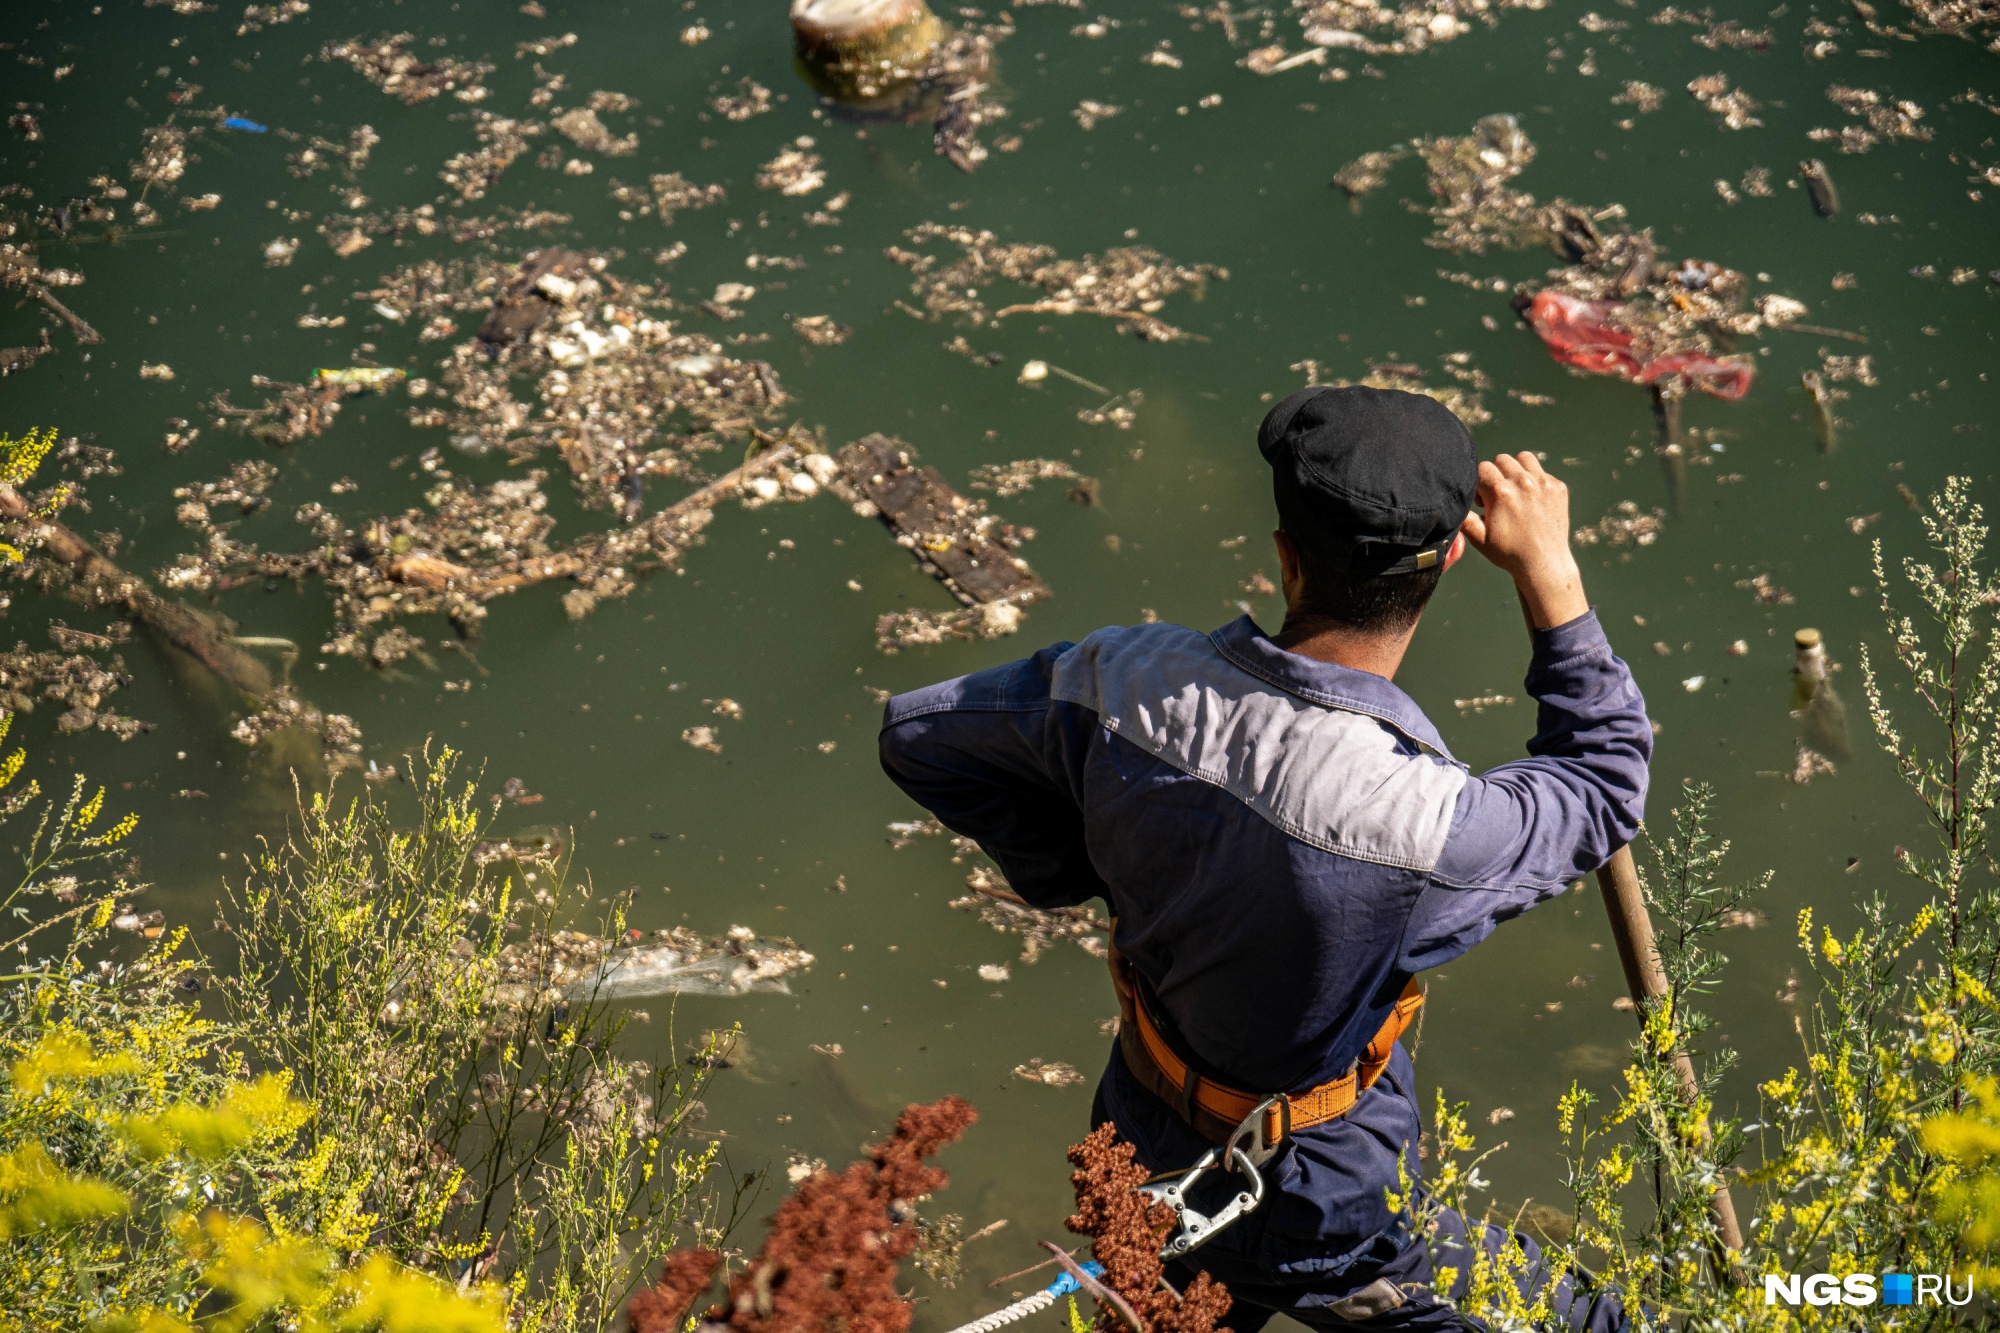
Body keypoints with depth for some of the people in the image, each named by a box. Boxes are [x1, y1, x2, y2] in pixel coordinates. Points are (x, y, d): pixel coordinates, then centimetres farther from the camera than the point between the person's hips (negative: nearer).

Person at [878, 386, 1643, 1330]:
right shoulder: (1425, 833, -37)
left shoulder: (1132, 684, -24)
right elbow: (1605, 786, -15)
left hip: (1138, 1156, 5)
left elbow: (918, 735, -8)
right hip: (1320, 1216, -5)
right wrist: (1549, 572, -14)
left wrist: (1075, 869, -1)